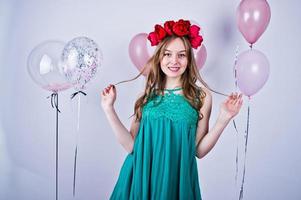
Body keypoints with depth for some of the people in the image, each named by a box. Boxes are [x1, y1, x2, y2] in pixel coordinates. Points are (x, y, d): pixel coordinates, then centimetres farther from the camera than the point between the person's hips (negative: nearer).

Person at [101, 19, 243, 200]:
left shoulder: (201, 96, -4)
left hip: (177, 180, -1)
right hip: (141, 177, 2)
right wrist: (109, 109, -5)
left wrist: (224, 119, -14)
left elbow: (199, 150, -5)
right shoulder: (148, 95, 0)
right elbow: (131, 145, -3)